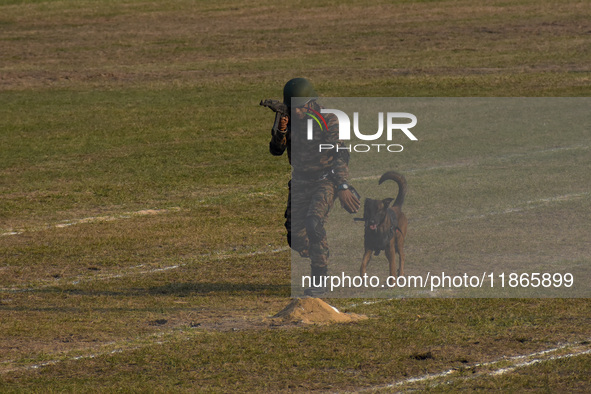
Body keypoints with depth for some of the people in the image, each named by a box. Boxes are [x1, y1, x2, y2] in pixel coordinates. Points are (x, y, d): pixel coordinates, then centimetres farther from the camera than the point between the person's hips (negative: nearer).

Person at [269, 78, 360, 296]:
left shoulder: (327, 120, -16)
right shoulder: (288, 119, -2)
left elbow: (340, 154, -17)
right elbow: (276, 150, -2)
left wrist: (343, 187, -24)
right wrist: (281, 132, -23)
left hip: (325, 180, -5)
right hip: (300, 181, 5)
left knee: (314, 223, -27)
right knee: (295, 236, 1)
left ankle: (319, 280, -20)